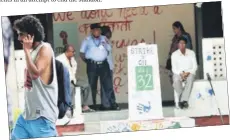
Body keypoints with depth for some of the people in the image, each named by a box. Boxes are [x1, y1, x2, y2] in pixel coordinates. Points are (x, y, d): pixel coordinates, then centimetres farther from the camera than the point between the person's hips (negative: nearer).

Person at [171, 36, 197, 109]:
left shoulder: (191, 53, 3)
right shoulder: (174, 54, 1)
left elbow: (195, 66, 1)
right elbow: (174, 68, -2)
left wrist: (188, 73, -17)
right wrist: (181, 74, -20)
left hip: (189, 73, 0)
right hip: (179, 73, 0)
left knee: (190, 79, -37)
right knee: (176, 80, -36)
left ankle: (183, 100, -39)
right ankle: (184, 100, -26)